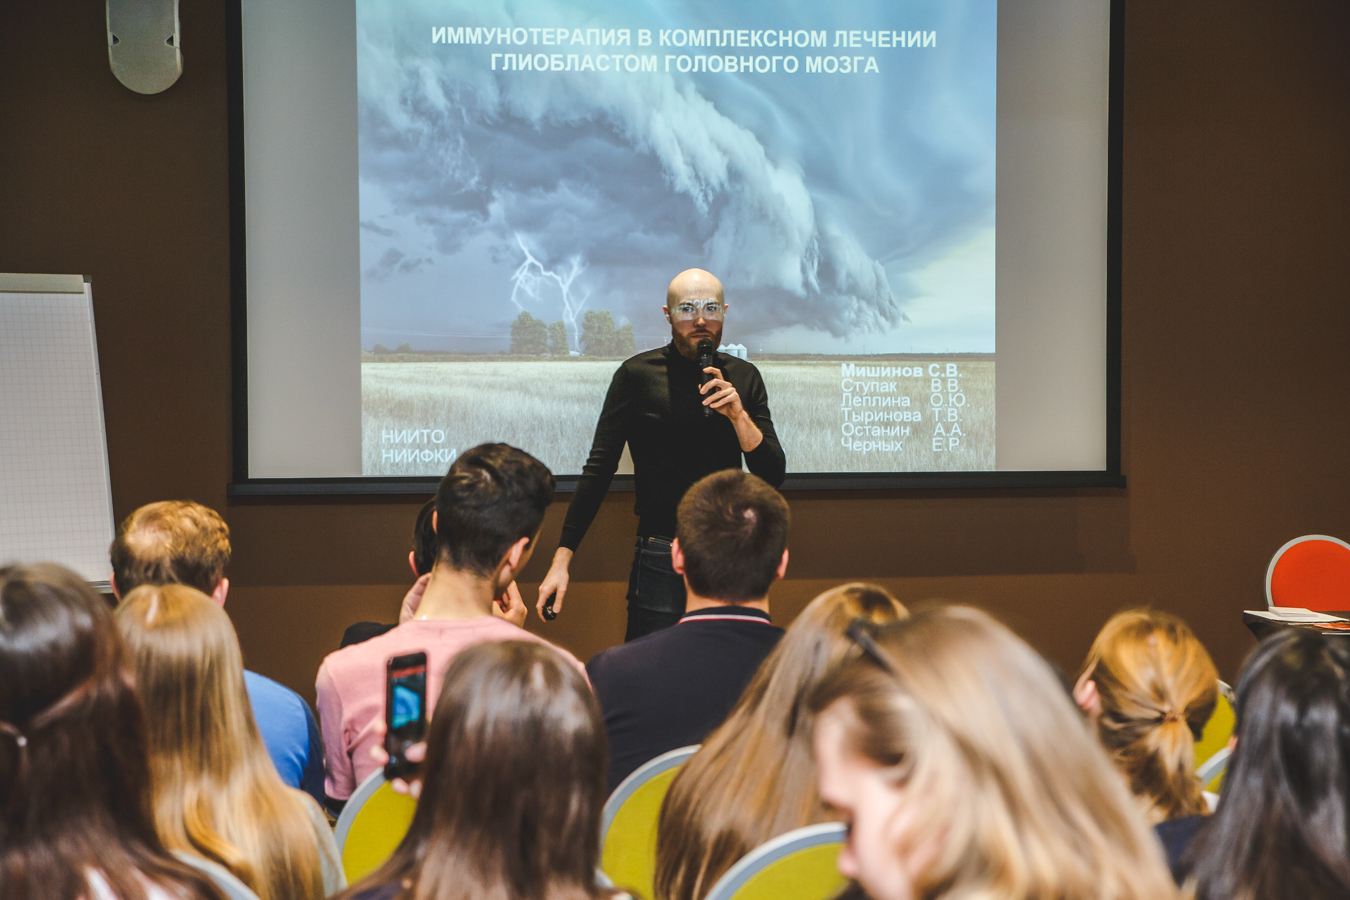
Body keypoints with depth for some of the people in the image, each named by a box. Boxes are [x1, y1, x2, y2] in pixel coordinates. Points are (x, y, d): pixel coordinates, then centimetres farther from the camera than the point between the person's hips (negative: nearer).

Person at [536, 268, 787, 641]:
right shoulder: (638, 375, -4)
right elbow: (598, 470, -4)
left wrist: (739, 415, -14)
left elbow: (772, 477, 3)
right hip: (659, 562, -3)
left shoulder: (743, 377, 7)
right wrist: (562, 560, -11)